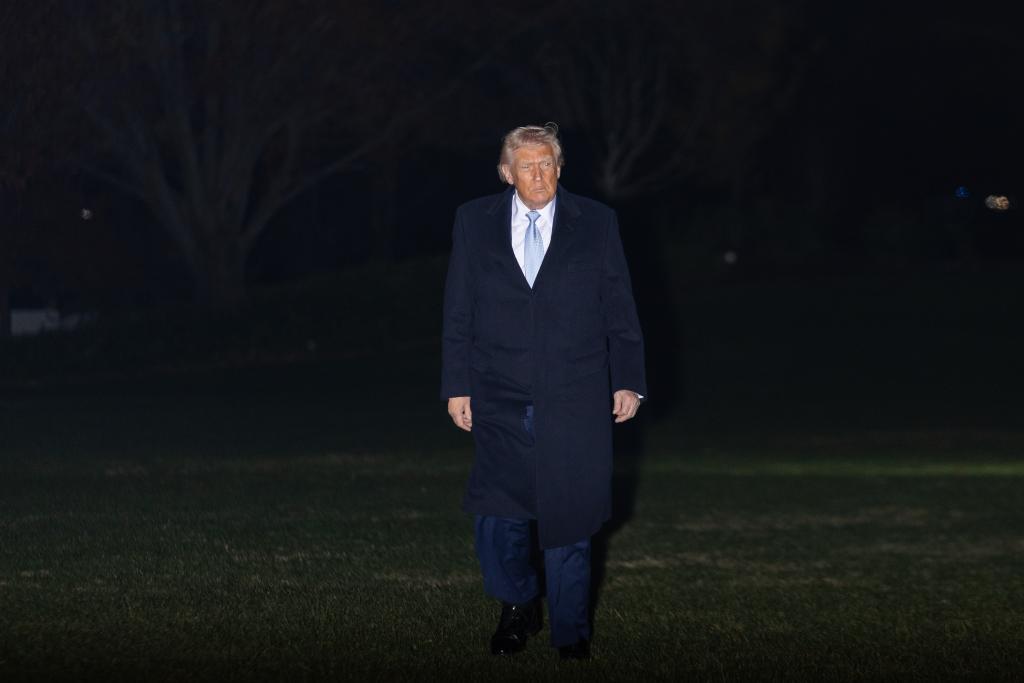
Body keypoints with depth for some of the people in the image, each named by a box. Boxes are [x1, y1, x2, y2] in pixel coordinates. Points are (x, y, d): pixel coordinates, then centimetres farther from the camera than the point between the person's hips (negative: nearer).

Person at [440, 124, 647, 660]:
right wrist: (457, 387, 2)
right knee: (497, 518, -4)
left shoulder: (596, 223, 3)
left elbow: (620, 309, 5)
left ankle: (570, 631, 18)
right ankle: (518, 608, 21)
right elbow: (458, 312, 6)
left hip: (574, 403, -1)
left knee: (568, 518, 3)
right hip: (500, 401, 1)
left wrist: (628, 381, 1)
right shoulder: (474, 222, 5)